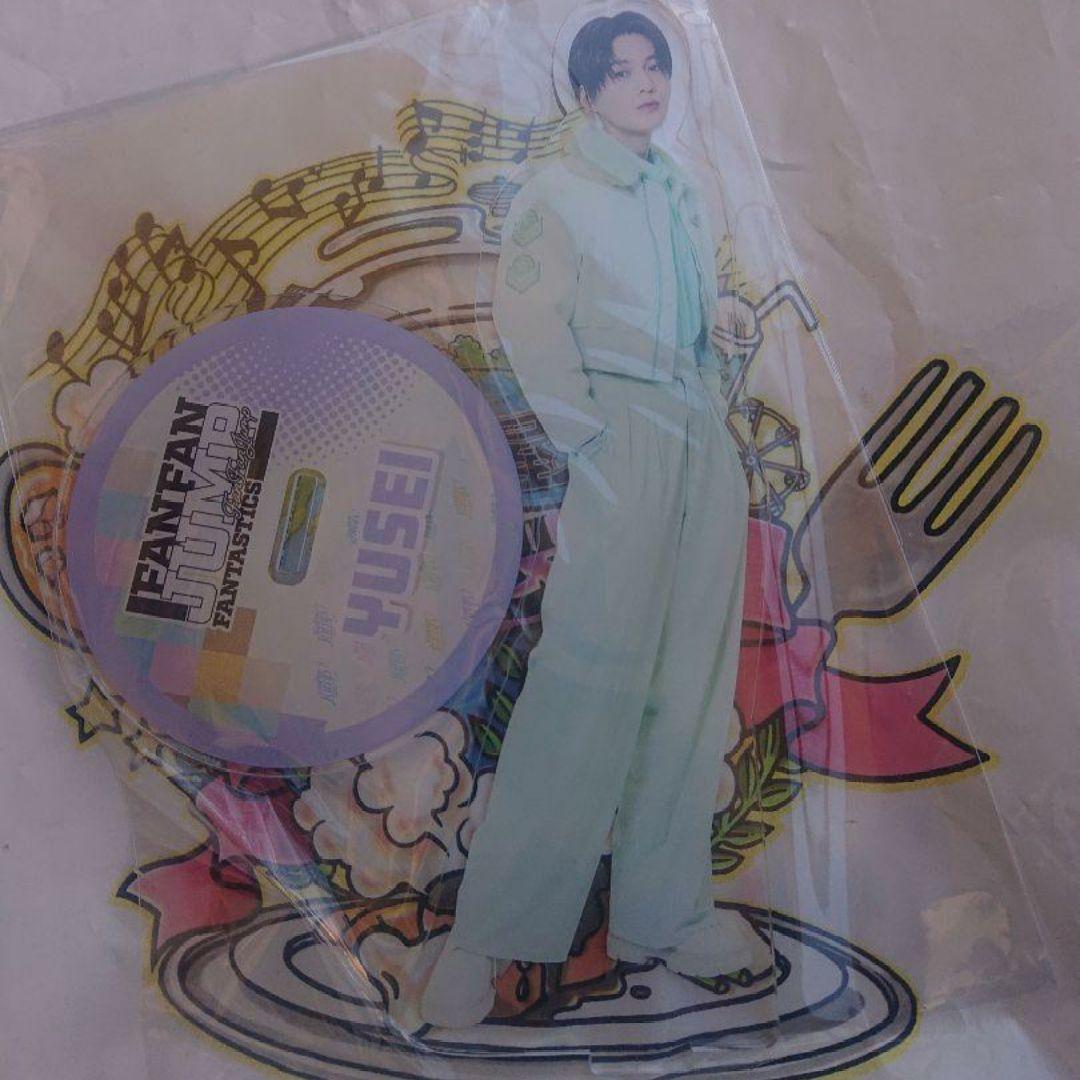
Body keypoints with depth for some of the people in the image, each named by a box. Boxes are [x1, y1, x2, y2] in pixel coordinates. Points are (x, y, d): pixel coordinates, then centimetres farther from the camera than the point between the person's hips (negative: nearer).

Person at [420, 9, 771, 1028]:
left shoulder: (682, 195, 21)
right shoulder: (556, 191, 3)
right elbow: (530, 322, -8)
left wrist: (716, 427, 9)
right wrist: (586, 445, -17)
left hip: (705, 445, 7)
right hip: (624, 436, -7)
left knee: (688, 684, 6)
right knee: (587, 681, -11)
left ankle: (665, 914, 18)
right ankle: (486, 938, 0)